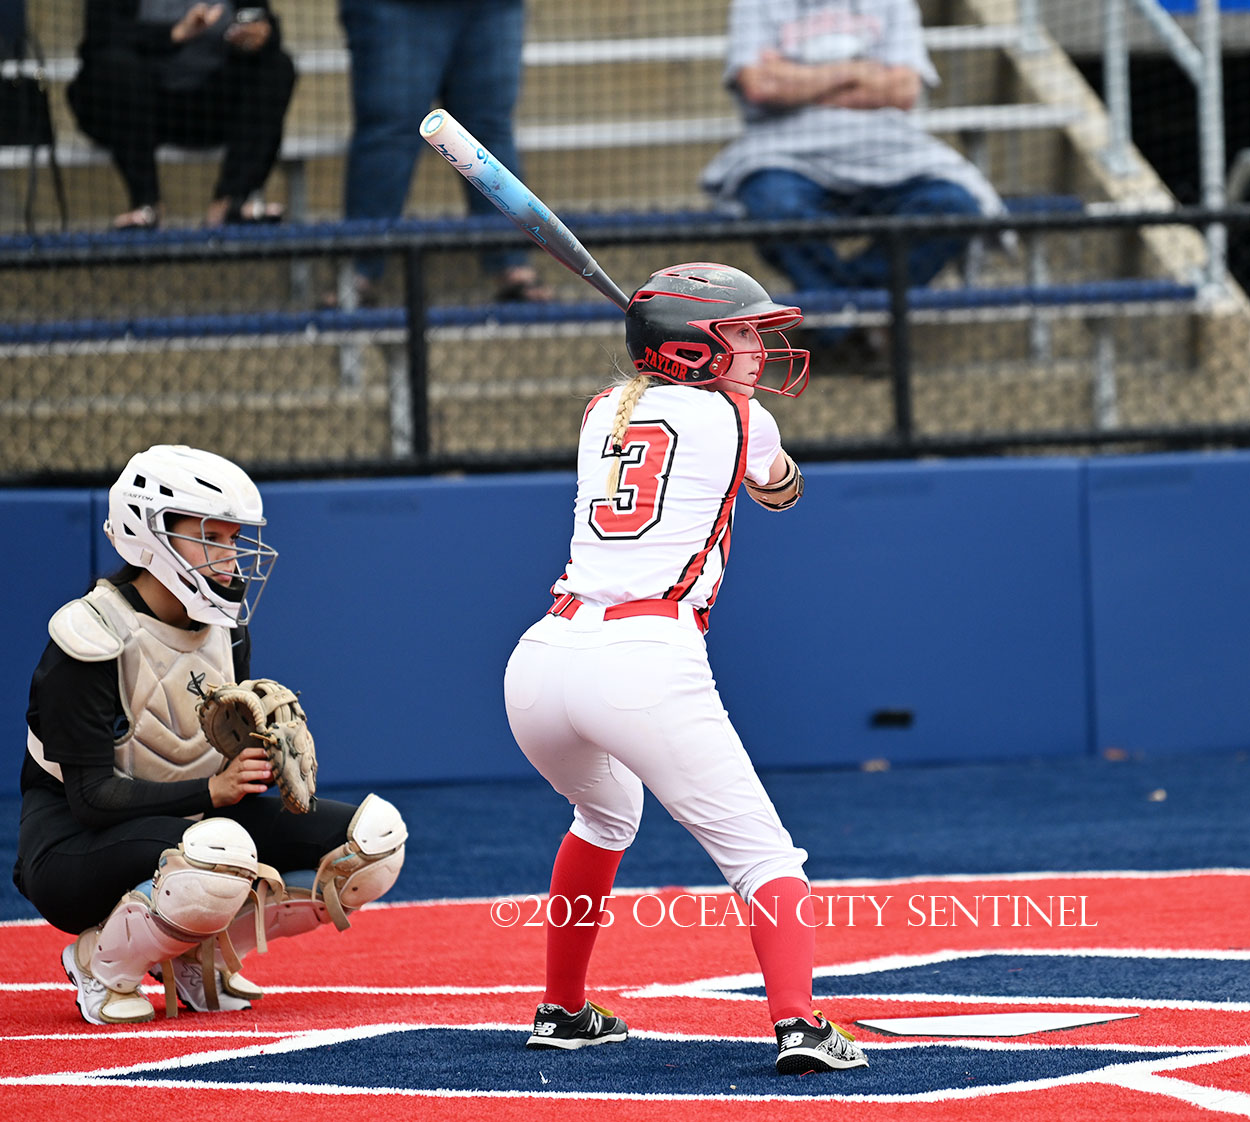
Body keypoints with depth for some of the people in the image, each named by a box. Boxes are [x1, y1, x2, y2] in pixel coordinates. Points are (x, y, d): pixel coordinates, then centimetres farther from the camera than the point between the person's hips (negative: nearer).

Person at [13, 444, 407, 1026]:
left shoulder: (224, 624, 4)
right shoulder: (92, 638, -19)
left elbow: (230, 765, 10)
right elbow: (92, 794, -22)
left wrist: (261, 761, -14)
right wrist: (211, 791, -31)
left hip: (189, 821, 7)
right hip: (74, 844, -7)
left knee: (375, 837, -10)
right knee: (215, 852, -40)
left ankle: (198, 953, 2)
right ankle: (104, 963, -11)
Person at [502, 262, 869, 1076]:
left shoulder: (604, 414, 21)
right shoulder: (738, 419, 9)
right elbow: (782, 491, 32)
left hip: (543, 659, 6)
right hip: (645, 665, -6)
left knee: (606, 812, 35)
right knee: (762, 854, -4)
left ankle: (563, 1010, 40)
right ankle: (798, 1023, -26)